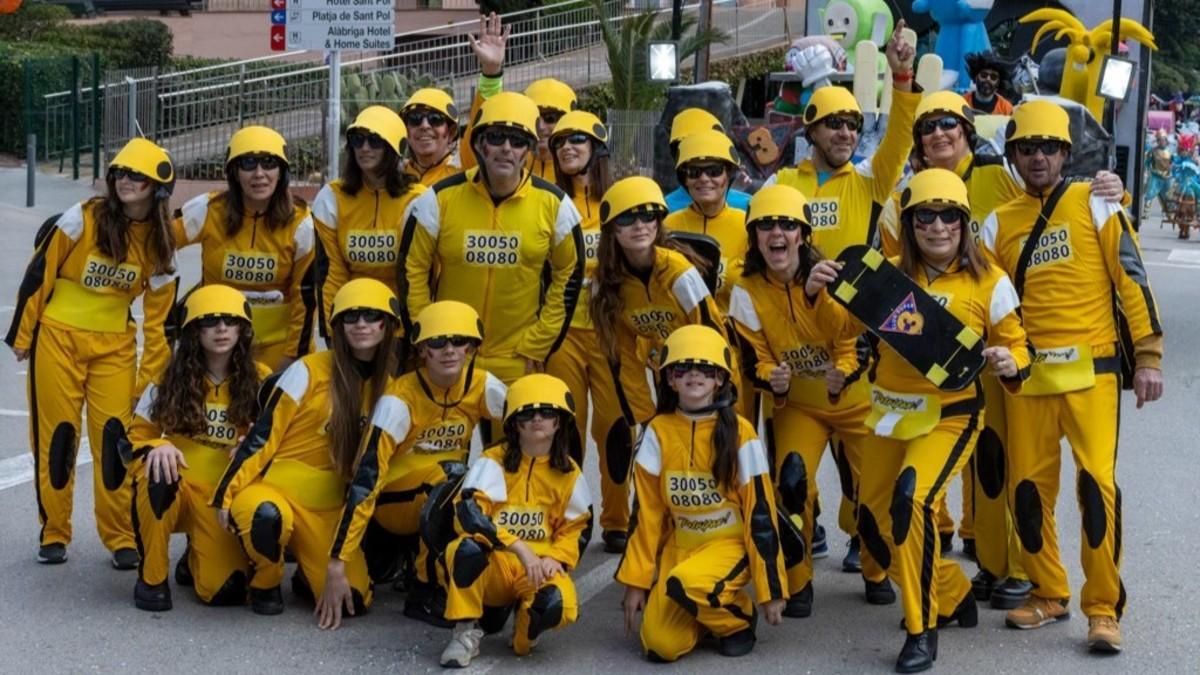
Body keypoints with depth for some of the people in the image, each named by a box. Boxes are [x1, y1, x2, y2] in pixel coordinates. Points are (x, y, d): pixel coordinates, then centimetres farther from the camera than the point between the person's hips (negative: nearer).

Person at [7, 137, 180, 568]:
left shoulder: (160, 242, 1)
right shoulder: (81, 219, -10)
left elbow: (158, 318, 5)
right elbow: (39, 274, -4)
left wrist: (151, 379, 4)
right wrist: (22, 335, -1)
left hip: (115, 345, 2)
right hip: (58, 337, -2)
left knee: (116, 435, -4)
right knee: (56, 434, 3)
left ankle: (121, 537, 8)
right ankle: (53, 533, 18)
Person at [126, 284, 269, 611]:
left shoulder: (260, 380, 0)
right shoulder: (172, 376, -1)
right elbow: (138, 434, 2)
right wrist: (157, 447, -21)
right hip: (176, 488, 0)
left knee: (227, 590, -22)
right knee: (160, 472, -38)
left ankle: (195, 561, 18)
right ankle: (152, 576, -15)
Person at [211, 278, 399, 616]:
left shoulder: (388, 384, 4)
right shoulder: (309, 371, -10)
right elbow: (262, 436, -9)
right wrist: (226, 494, -13)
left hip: (331, 508, 4)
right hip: (273, 489, -4)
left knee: (354, 600, -14)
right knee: (268, 517, -40)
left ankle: (309, 574, 21)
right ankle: (265, 584, -6)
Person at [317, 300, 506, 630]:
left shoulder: (482, 387, -11)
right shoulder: (399, 399, -24)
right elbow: (365, 480, -28)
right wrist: (336, 564, -31)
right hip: (390, 501, -6)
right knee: (452, 476, -33)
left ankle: (416, 555, 9)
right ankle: (426, 594, -18)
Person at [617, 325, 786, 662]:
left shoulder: (739, 434, -10)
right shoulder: (658, 433, -2)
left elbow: (760, 513, -7)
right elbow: (647, 512, 2)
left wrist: (771, 590, -7)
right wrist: (636, 582, 0)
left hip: (730, 545, -3)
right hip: (678, 546, 3)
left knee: (686, 583, -35)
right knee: (661, 646, -17)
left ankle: (739, 618, -4)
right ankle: (705, 611, 15)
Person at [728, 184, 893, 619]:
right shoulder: (746, 292, -13)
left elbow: (855, 343, -16)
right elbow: (757, 358, -7)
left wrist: (842, 375, -36)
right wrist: (772, 380, -30)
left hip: (854, 399, -1)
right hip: (795, 405, 1)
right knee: (791, 482, -18)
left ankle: (877, 574, 22)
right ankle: (797, 583, 2)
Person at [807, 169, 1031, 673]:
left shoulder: (989, 282, -5)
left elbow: (1016, 347, 2)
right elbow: (842, 322, 3)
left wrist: (1010, 364, -21)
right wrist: (817, 294, -17)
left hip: (949, 415, -5)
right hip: (889, 413, 5)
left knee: (911, 500, -28)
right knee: (873, 522, 12)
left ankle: (922, 631, -13)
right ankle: (952, 597, 36)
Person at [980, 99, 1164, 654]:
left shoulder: (1095, 205, 3)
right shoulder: (999, 224, 13)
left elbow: (1132, 279, 0)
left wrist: (1148, 357, -5)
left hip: (1090, 369, -4)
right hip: (1028, 375, 4)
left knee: (1096, 481, -13)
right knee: (1028, 486, 5)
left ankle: (1104, 608, -3)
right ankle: (1048, 594, 23)